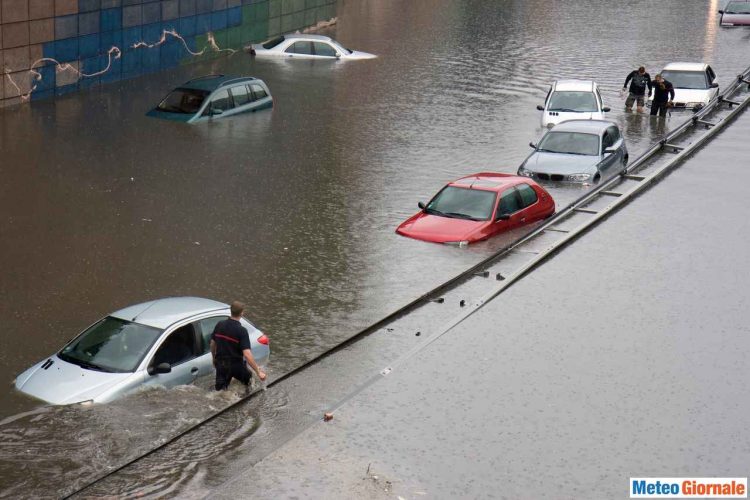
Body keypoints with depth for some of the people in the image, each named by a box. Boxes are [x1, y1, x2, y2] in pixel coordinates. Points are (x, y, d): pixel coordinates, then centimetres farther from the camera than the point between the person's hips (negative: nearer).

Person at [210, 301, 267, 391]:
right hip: (236, 366, -3)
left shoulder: (219, 325, -5)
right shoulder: (241, 331, -20)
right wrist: (258, 372, -25)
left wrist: (214, 359, 27)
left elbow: (213, 344, 8)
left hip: (220, 364, 3)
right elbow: (247, 354, -27)